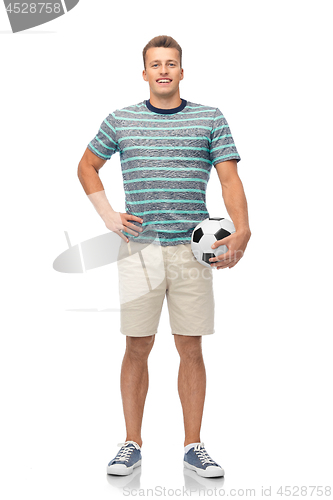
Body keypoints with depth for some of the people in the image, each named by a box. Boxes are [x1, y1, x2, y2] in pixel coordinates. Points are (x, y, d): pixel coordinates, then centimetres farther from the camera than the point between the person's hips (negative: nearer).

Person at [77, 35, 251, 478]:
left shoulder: (211, 119, 6)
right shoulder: (120, 121, 8)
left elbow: (230, 178, 0)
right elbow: (87, 166, 20)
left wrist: (242, 230, -16)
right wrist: (108, 215, 7)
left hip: (192, 250, 0)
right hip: (140, 248, 0)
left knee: (191, 348, 3)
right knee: (137, 348, 3)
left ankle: (193, 446, 15)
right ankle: (132, 444, 15)